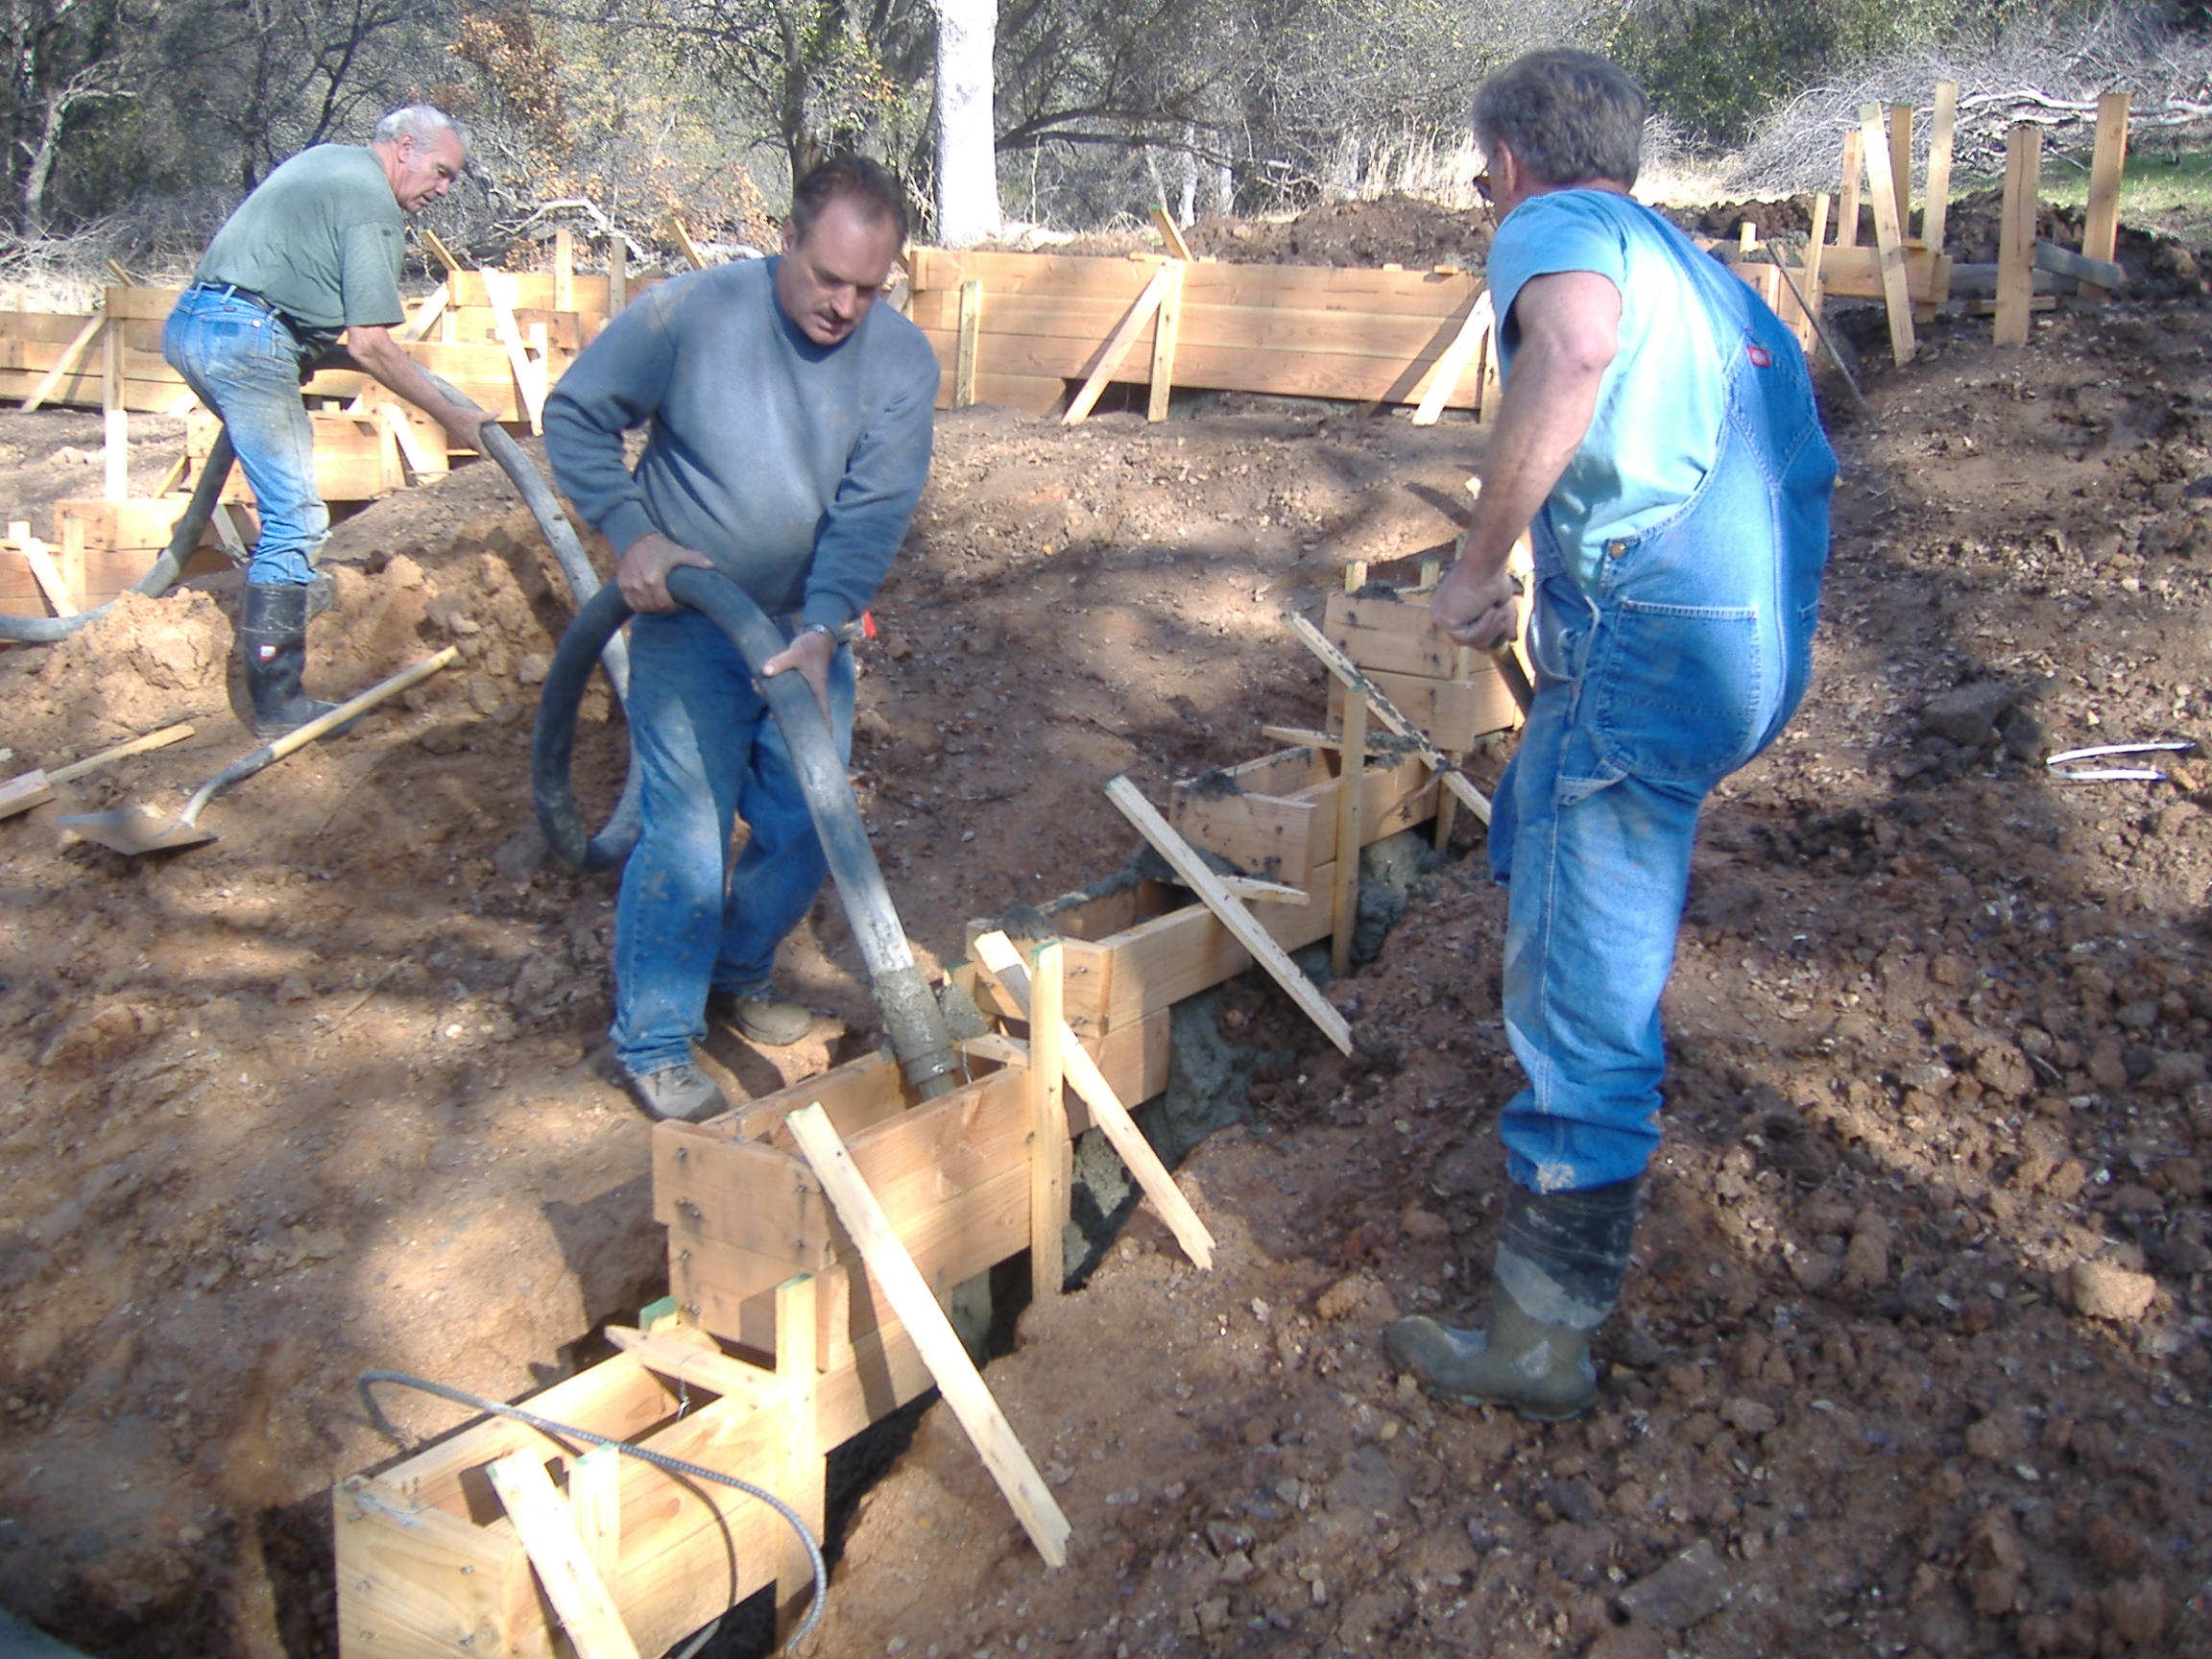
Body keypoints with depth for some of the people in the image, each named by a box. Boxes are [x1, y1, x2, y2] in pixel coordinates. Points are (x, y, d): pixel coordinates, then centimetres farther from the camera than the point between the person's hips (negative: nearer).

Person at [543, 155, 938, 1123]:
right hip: (687, 619, -3)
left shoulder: (902, 362, -9)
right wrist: (630, 533, -16)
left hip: (807, 628, 4)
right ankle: (652, 1042, 9)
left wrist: (819, 633, -29)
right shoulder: (690, 314, -16)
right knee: (686, 833, -7)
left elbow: (871, 516, -16)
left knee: (806, 827, 7)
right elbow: (576, 415, -5)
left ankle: (739, 970, 34)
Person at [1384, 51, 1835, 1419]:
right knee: (1538, 832, 32)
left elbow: (1573, 344, -28)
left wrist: (1478, 565, -20)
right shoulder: (1699, 269, 25)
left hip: (1649, 642, -9)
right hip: (1759, 639, 10)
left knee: (1580, 996, -5)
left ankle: (1546, 1338, 4)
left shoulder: (1557, 223, -1)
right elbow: (1813, 474, 28)